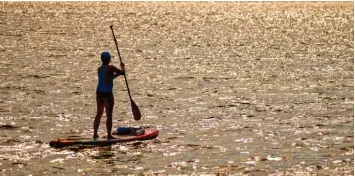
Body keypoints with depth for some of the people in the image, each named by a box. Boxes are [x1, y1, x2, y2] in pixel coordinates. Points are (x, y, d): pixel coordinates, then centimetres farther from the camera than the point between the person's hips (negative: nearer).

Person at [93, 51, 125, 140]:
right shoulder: (111, 68, -13)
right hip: (107, 93, -7)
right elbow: (122, 72, -4)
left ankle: (95, 134, 20)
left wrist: (117, 74, 23)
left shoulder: (99, 69, 10)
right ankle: (109, 135, -2)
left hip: (99, 92, 7)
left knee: (99, 114, 16)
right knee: (109, 115, -2)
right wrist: (122, 67, 16)